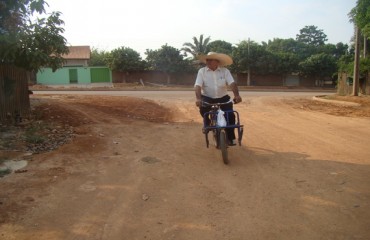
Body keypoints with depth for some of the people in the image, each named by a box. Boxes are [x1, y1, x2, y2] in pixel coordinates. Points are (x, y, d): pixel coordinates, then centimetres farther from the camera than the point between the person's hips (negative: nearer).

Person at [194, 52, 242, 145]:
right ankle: (207, 123, 4)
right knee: (203, 108, -30)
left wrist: (237, 95, -34)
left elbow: (232, 83, -16)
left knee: (230, 115, -15)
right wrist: (198, 98, -35)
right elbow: (198, 86, -17)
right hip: (207, 98, 0)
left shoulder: (225, 71, -5)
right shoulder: (202, 71, -6)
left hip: (223, 98, 0)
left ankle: (231, 137, 4)